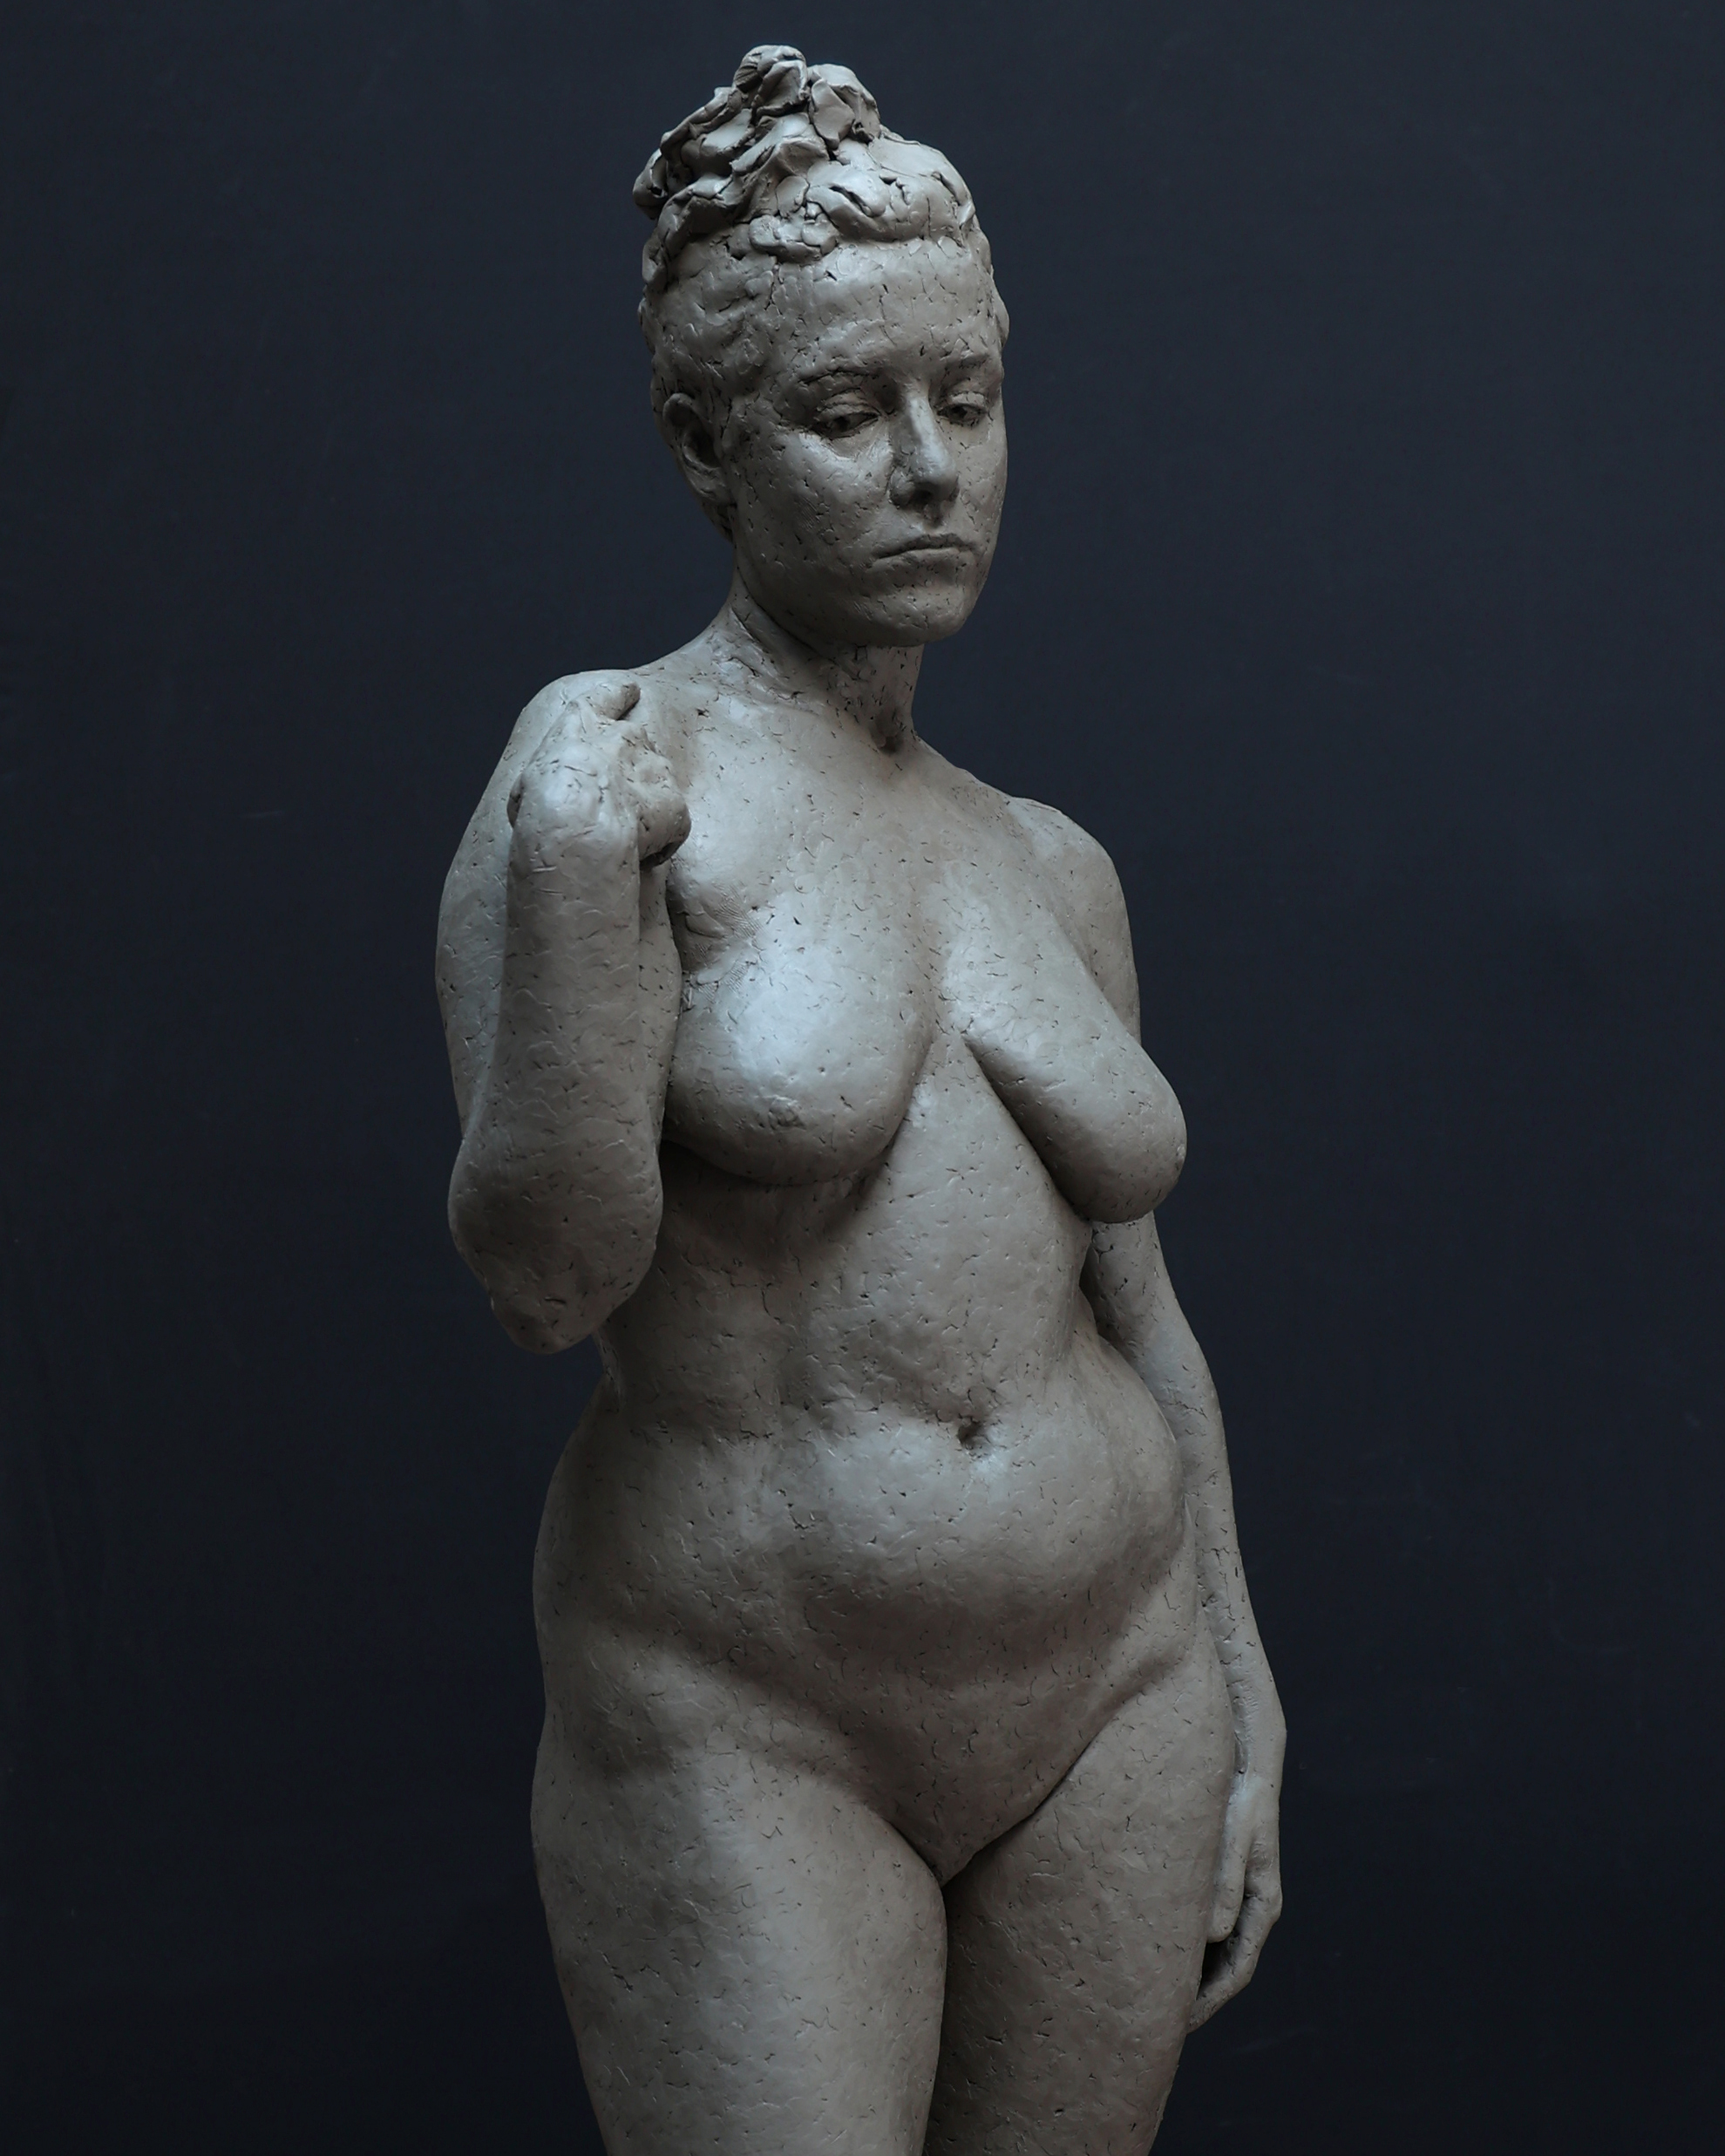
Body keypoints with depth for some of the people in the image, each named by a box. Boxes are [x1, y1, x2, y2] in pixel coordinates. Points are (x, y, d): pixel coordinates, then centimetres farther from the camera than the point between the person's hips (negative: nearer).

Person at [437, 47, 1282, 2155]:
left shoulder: (1055, 866, 8)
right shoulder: (611, 760, -7)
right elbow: (541, 1282, -15)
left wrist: (1243, 1706, 13)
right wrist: (578, 885, -26)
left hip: (1106, 1700, 5)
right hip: (744, 1724, -5)